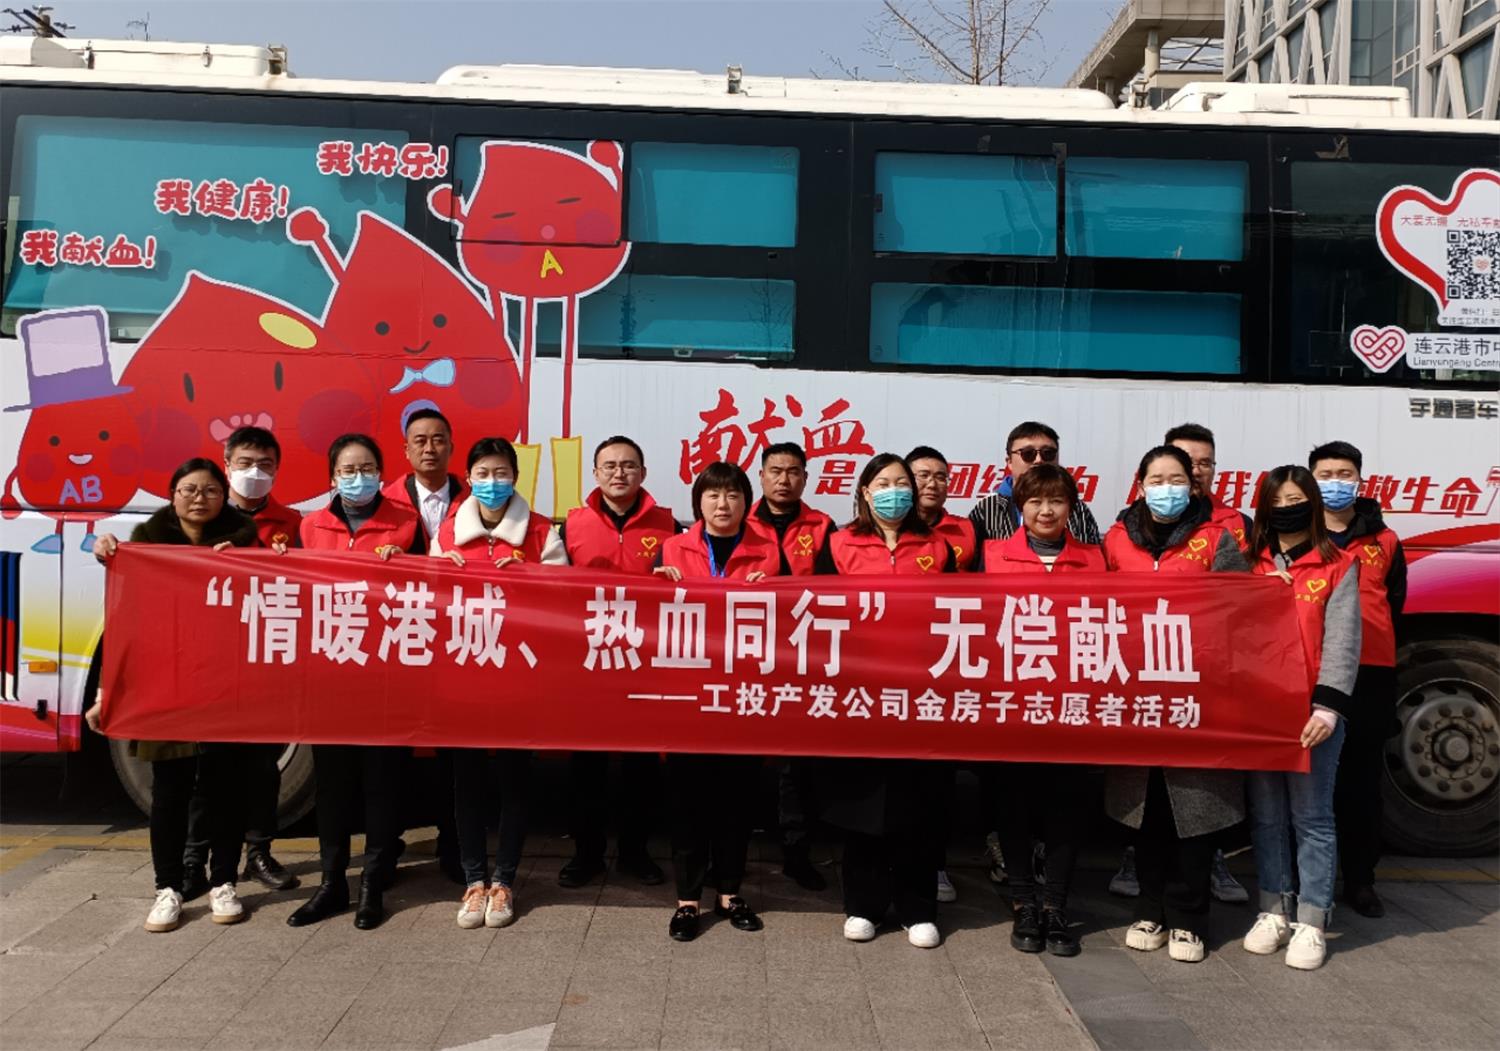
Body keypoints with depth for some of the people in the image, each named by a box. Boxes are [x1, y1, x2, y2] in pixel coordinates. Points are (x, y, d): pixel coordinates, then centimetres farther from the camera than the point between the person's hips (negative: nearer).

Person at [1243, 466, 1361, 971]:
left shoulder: (1338, 567, -1)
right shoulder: (1252, 565, 10)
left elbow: (1342, 641, -7)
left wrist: (1328, 705, -16)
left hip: (1313, 712, -4)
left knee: (1311, 818, 2)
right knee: (1266, 816, 11)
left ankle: (1310, 923, 10)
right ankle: (1274, 911, 22)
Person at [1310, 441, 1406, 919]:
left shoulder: (1383, 541, 11)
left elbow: (1395, 601, 16)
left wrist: (1372, 639, 7)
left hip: (1371, 673, 2)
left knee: (1363, 780, 8)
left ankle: (1360, 879, 20)